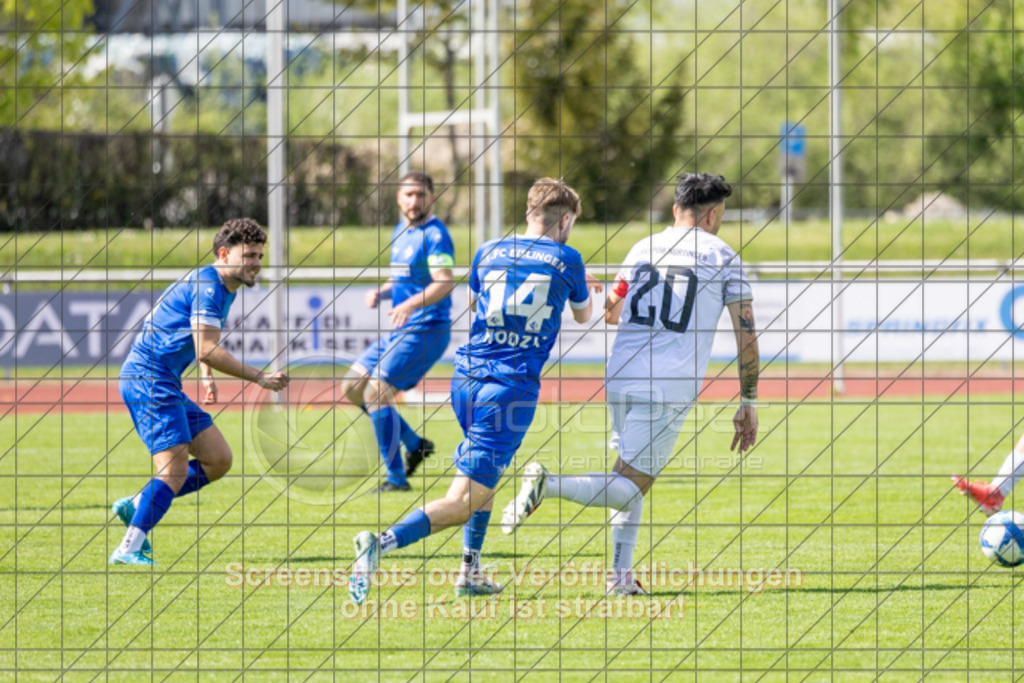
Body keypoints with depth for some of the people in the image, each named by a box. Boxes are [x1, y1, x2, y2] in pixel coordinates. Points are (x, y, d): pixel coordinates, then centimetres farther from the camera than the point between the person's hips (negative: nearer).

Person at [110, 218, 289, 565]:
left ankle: (136, 506, 12)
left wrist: (207, 377, 23)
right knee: (174, 469, -17)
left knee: (219, 461, 7)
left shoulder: (222, 288, 17)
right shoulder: (207, 286, -15)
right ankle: (129, 548, -19)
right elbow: (207, 351, -24)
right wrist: (260, 377, -20)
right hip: (149, 378, -10)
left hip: (165, 384, 10)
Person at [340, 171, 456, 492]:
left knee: (376, 392, -17)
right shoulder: (401, 231, 14)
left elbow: (445, 282, -28)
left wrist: (409, 305, -44)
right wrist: (382, 292, 3)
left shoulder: (434, 234, -14)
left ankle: (396, 478, -10)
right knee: (352, 387, 11)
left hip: (424, 331, -10)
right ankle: (414, 444, 21)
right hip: (400, 332, 10)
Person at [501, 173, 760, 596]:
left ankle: (621, 574, 15)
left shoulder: (644, 248, 16)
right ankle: (550, 484, -29)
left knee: (631, 481, 21)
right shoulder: (723, 258, 4)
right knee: (629, 487, -6)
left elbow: (610, 313, 26)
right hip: (670, 387, -5)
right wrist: (748, 403, 6)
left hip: (619, 378, 5)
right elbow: (746, 332, 1)